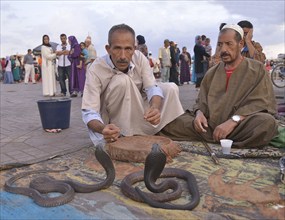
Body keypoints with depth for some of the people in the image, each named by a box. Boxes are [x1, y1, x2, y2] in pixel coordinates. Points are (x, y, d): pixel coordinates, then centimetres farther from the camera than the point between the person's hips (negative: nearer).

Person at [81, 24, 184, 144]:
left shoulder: (139, 57, -15)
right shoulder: (95, 69, -26)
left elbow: (151, 88, -18)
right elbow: (88, 112, -29)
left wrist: (154, 108, -43)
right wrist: (103, 128, -53)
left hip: (137, 109, 5)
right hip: (114, 120, -4)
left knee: (170, 88, -11)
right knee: (122, 80, -33)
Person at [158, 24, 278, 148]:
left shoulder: (257, 69, 7)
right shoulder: (212, 73, 19)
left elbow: (262, 102, -6)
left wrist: (233, 120, -22)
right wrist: (199, 113, -10)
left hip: (239, 127, -1)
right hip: (209, 125, 2)